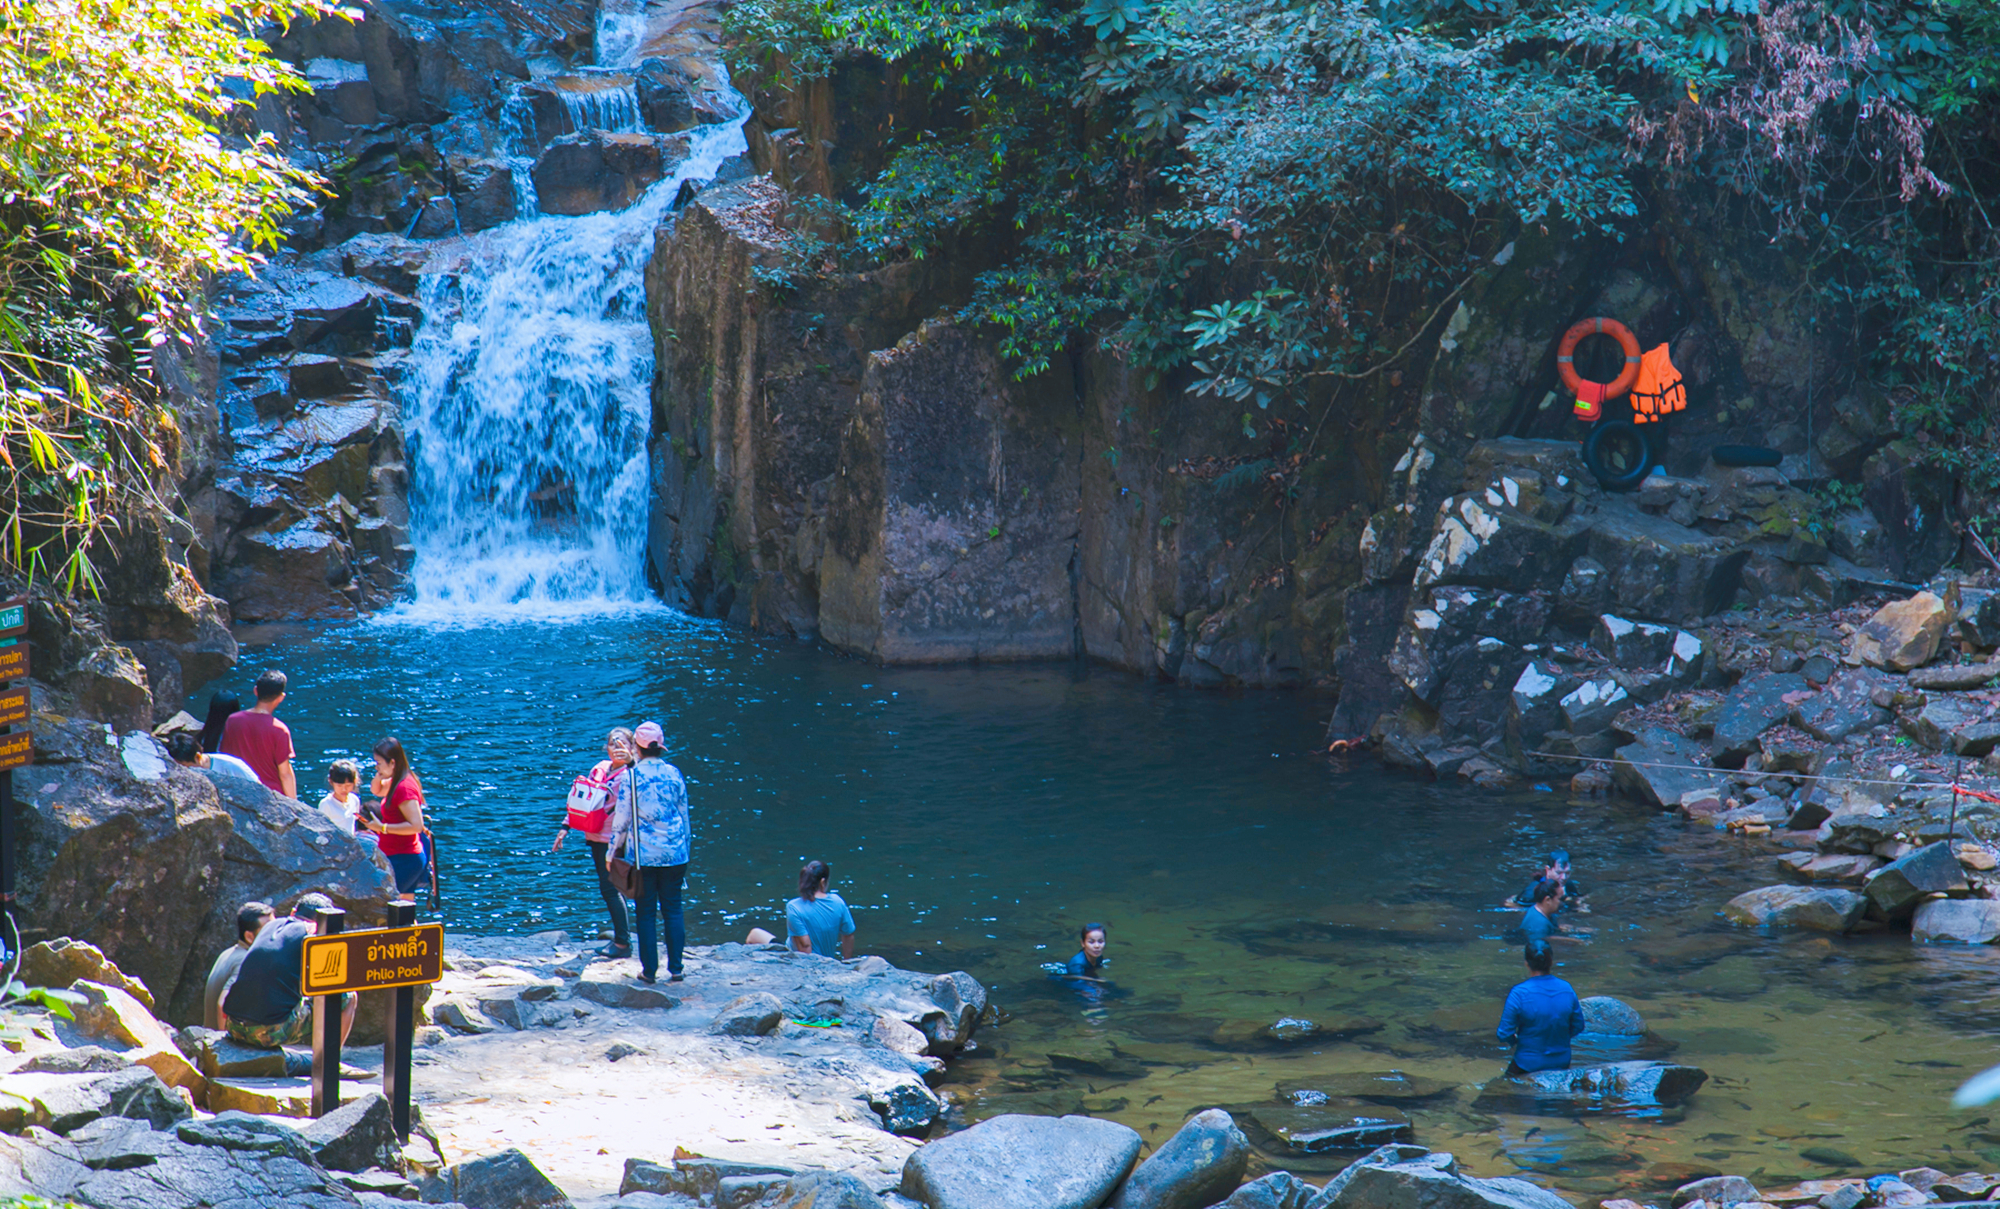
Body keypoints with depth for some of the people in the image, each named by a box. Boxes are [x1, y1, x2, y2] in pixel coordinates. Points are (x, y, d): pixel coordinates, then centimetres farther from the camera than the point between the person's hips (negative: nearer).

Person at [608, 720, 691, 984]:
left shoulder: (630, 777, -7)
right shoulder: (674, 774, 1)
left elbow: (621, 818, -4)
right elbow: (684, 813, 8)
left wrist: (613, 852, 6)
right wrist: (686, 847, 19)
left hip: (642, 853, -2)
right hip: (674, 853, 2)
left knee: (646, 912, 6)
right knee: (673, 910, 9)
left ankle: (649, 970, 7)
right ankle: (675, 969, 8)